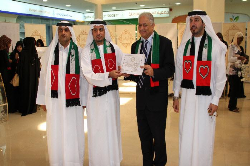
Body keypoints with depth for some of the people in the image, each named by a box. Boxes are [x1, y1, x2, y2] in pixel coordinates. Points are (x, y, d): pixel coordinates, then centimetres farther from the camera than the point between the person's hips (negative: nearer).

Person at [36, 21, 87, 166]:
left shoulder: (78, 52, 2)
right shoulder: (50, 52, 7)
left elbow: (83, 78, 1)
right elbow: (44, 76, 7)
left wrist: (83, 100, -1)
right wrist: (43, 99, 5)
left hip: (73, 100, -1)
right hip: (54, 100, 1)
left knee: (73, 134, 2)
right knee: (56, 134, 7)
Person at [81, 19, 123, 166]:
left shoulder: (114, 48, 4)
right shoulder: (87, 51, -3)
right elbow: (89, 75, -12)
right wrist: (108, 75, -24)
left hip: (112, 93, 2)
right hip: (95, 96, -2)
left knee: (112, 127, 11)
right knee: (97, 130, 5)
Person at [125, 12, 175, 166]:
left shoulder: (164, 43, -5)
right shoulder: (135, 45, 12)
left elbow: (170, 69, -11)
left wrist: (154, 72, -26)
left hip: (157, 96, -5)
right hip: (141, 95, 5)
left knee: (158, 135, 4)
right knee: (144, 135, 16)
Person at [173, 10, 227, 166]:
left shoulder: (215, 46, -5)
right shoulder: (184, 46, 6)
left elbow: (221, 76, -4)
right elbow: (178, 73, 10)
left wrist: (215, 100, -5)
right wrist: (176, 95, 10)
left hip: (206, 96, -3)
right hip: (187, 96, 3)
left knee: (203, 135, 4)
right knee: (186, 134, 8)